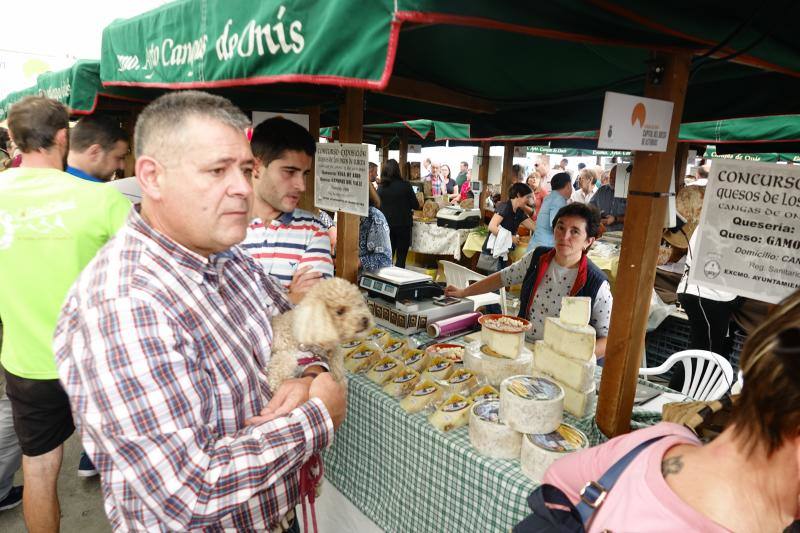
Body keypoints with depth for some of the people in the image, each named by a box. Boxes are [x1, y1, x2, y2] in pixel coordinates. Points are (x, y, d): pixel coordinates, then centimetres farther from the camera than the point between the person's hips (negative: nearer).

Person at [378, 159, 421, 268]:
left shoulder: (381, 187, -3)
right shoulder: (406, 185, -10)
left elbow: (378, 206, 9)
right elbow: (415, 205, -3)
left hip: (386, 225, 3)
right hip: (403, 224, -3)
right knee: (401, 257, 3)